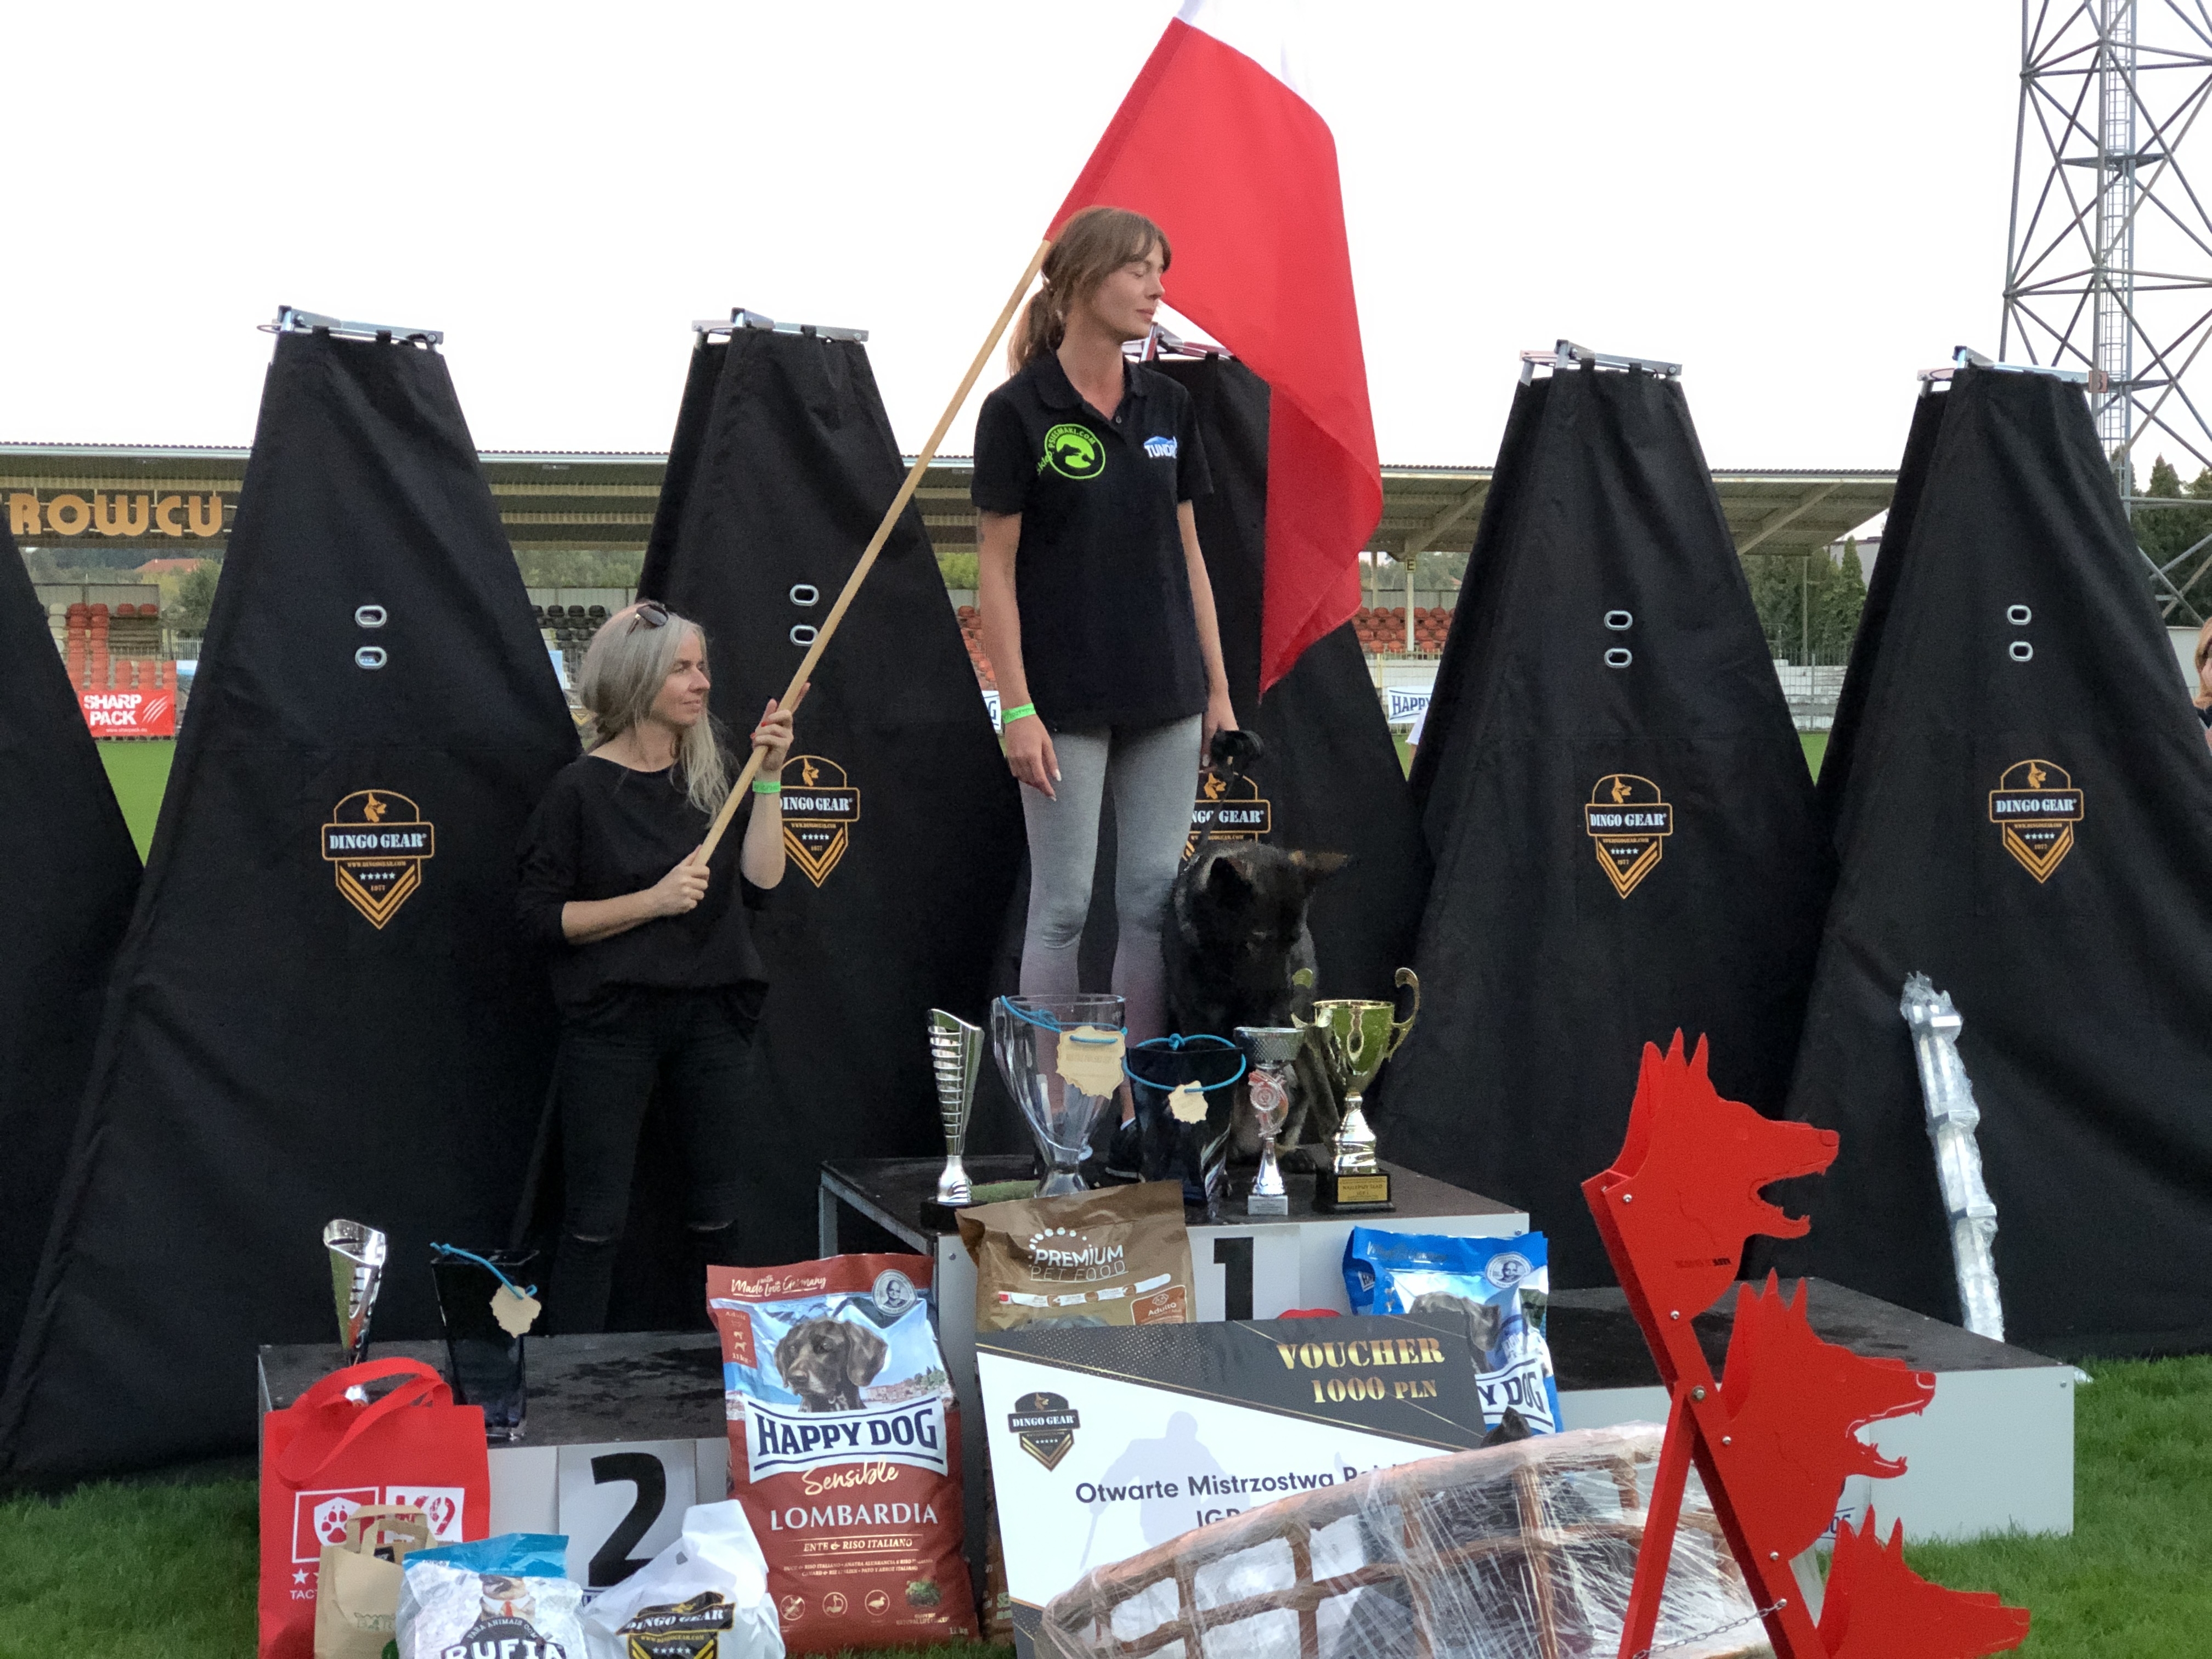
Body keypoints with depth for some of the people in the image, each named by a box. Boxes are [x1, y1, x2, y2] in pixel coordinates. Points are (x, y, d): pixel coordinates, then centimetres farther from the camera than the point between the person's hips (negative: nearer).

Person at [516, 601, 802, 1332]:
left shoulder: (711, 774, 8)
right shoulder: (583, 789, -6)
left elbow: (759, 885, -1)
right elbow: (542, 916, -7)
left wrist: (768, 780, -7)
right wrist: (653, 900, -16)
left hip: (710, 1016, 5)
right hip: (613, 1021, -4)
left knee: (717, 1215, 11)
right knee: (596, 1221, -1)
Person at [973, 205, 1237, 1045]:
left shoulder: (1168, 406, 8)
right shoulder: (1017, 410, -8)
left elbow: (1188, 554, 12)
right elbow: (996, 568, -8)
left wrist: (1218, 688, 8)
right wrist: (1016, 707, -14)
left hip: (1164, 696, 5)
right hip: (1067, 699, -5)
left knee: (1156, 897, 6)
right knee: (1064, 904, -1)